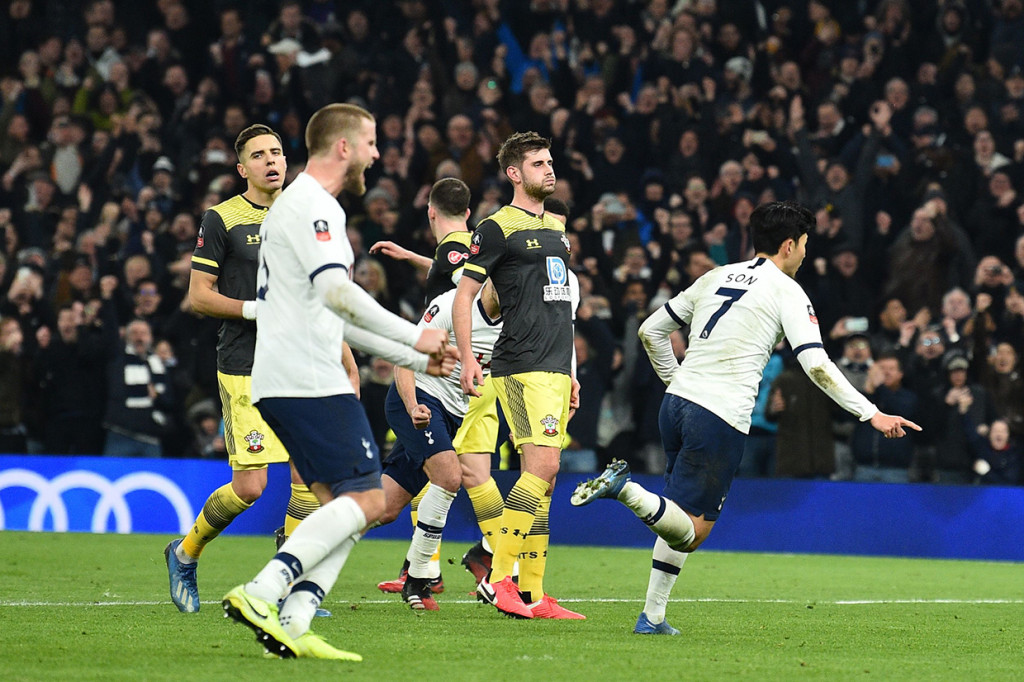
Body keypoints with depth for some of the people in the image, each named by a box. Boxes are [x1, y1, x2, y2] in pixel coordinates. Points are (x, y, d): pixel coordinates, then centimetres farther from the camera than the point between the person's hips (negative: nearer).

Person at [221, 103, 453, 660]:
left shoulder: (305, 205, 26)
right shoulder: (311, 206, -8)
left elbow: (332, 318, 31)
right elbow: (336, 292, -22)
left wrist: (414, 359, 28)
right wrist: (415, 337, -15)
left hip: (282, 383, 10)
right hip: (309, 381, -10)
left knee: (344, 508, 6)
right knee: (365, 500, -13)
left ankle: (292, 625, -6)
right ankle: (262, 592, -22)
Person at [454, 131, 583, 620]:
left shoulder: (556, 228, 20)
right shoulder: (498, 227, -4)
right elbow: (464, 294, -5)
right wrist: (466, 357, -16)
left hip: (554, 368, 8)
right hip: (521, 367, -8)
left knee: (540, 479, 5)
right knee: (542, 466, -19)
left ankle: (531, 594, 6)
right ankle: (498, 577, -16)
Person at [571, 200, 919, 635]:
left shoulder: (716, 278, 18)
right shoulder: (787, 292, 0)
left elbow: (651, 330, 22)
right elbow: (817, 366, -11)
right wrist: (871, 414, -8)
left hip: (677, 402, 7)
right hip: (723, 417, -7)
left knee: (682, 522, 21)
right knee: (691, 532, -5)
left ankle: (652, 617, 16)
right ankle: (625, 488, -28)